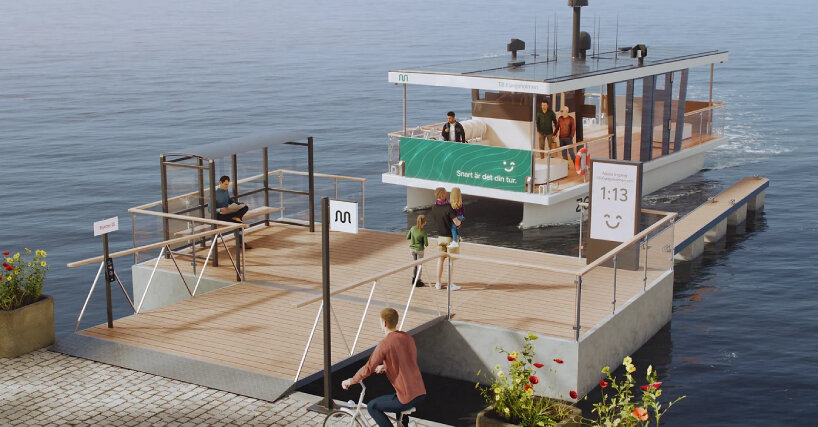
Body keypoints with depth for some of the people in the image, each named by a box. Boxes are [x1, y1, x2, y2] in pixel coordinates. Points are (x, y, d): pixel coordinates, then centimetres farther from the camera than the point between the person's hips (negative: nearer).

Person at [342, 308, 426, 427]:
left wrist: (351, 381, 5)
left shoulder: (385, 344, -13)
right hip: (421, 394, 7)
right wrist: (385, 367, 37)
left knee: (372, 407, 12)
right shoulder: (408, 338, 8)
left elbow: (368, 368, -11)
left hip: (407, 399, -7)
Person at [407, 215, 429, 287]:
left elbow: (407, 237, 4)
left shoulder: (412, 228, -8)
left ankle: (414, 278, 29)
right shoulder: (424, 232, -20)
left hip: (412, 248, 4)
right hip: (419, 250, -4)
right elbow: (426, 244, -14)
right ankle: (418, 281, 13)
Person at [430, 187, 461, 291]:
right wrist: (459, 220, 1)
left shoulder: (434, 208, -1)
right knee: (451, 260, 3)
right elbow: (457, 223, -25)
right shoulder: (449, 208, -21)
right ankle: (450, 284, 6)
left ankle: (438, 283, 19)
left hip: (440, 236, 5)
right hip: (450, 237, -5)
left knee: (440, 259, 14)